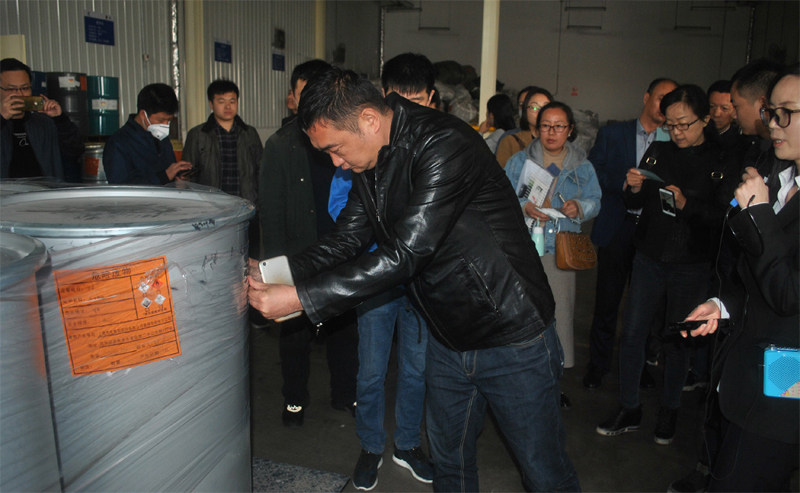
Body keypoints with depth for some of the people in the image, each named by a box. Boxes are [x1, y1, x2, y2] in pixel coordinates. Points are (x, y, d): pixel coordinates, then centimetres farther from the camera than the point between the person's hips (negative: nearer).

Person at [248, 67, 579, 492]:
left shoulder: (446, 146, -26)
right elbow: (344, 242, 5)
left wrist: (301, 297, -28)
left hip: (513, 340, -7)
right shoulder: (370, 163, 1)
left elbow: (405, 254, -30)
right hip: (448, 341, 7)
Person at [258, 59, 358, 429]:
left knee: (344, 327, 12)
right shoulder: (281, 145, -1)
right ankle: (294, 399, 29)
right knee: (296, 332, 9)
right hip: (298, 257, -1)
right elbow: (270, 209, -2)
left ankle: (344, 394, 32)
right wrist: (276, 260, -8)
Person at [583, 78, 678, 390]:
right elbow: (593, 173, 0)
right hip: (617, 230, -1)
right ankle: (598, 366, 17)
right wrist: (624, 181, -14)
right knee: (607, 302, 3)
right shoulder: (612, 134, 8)